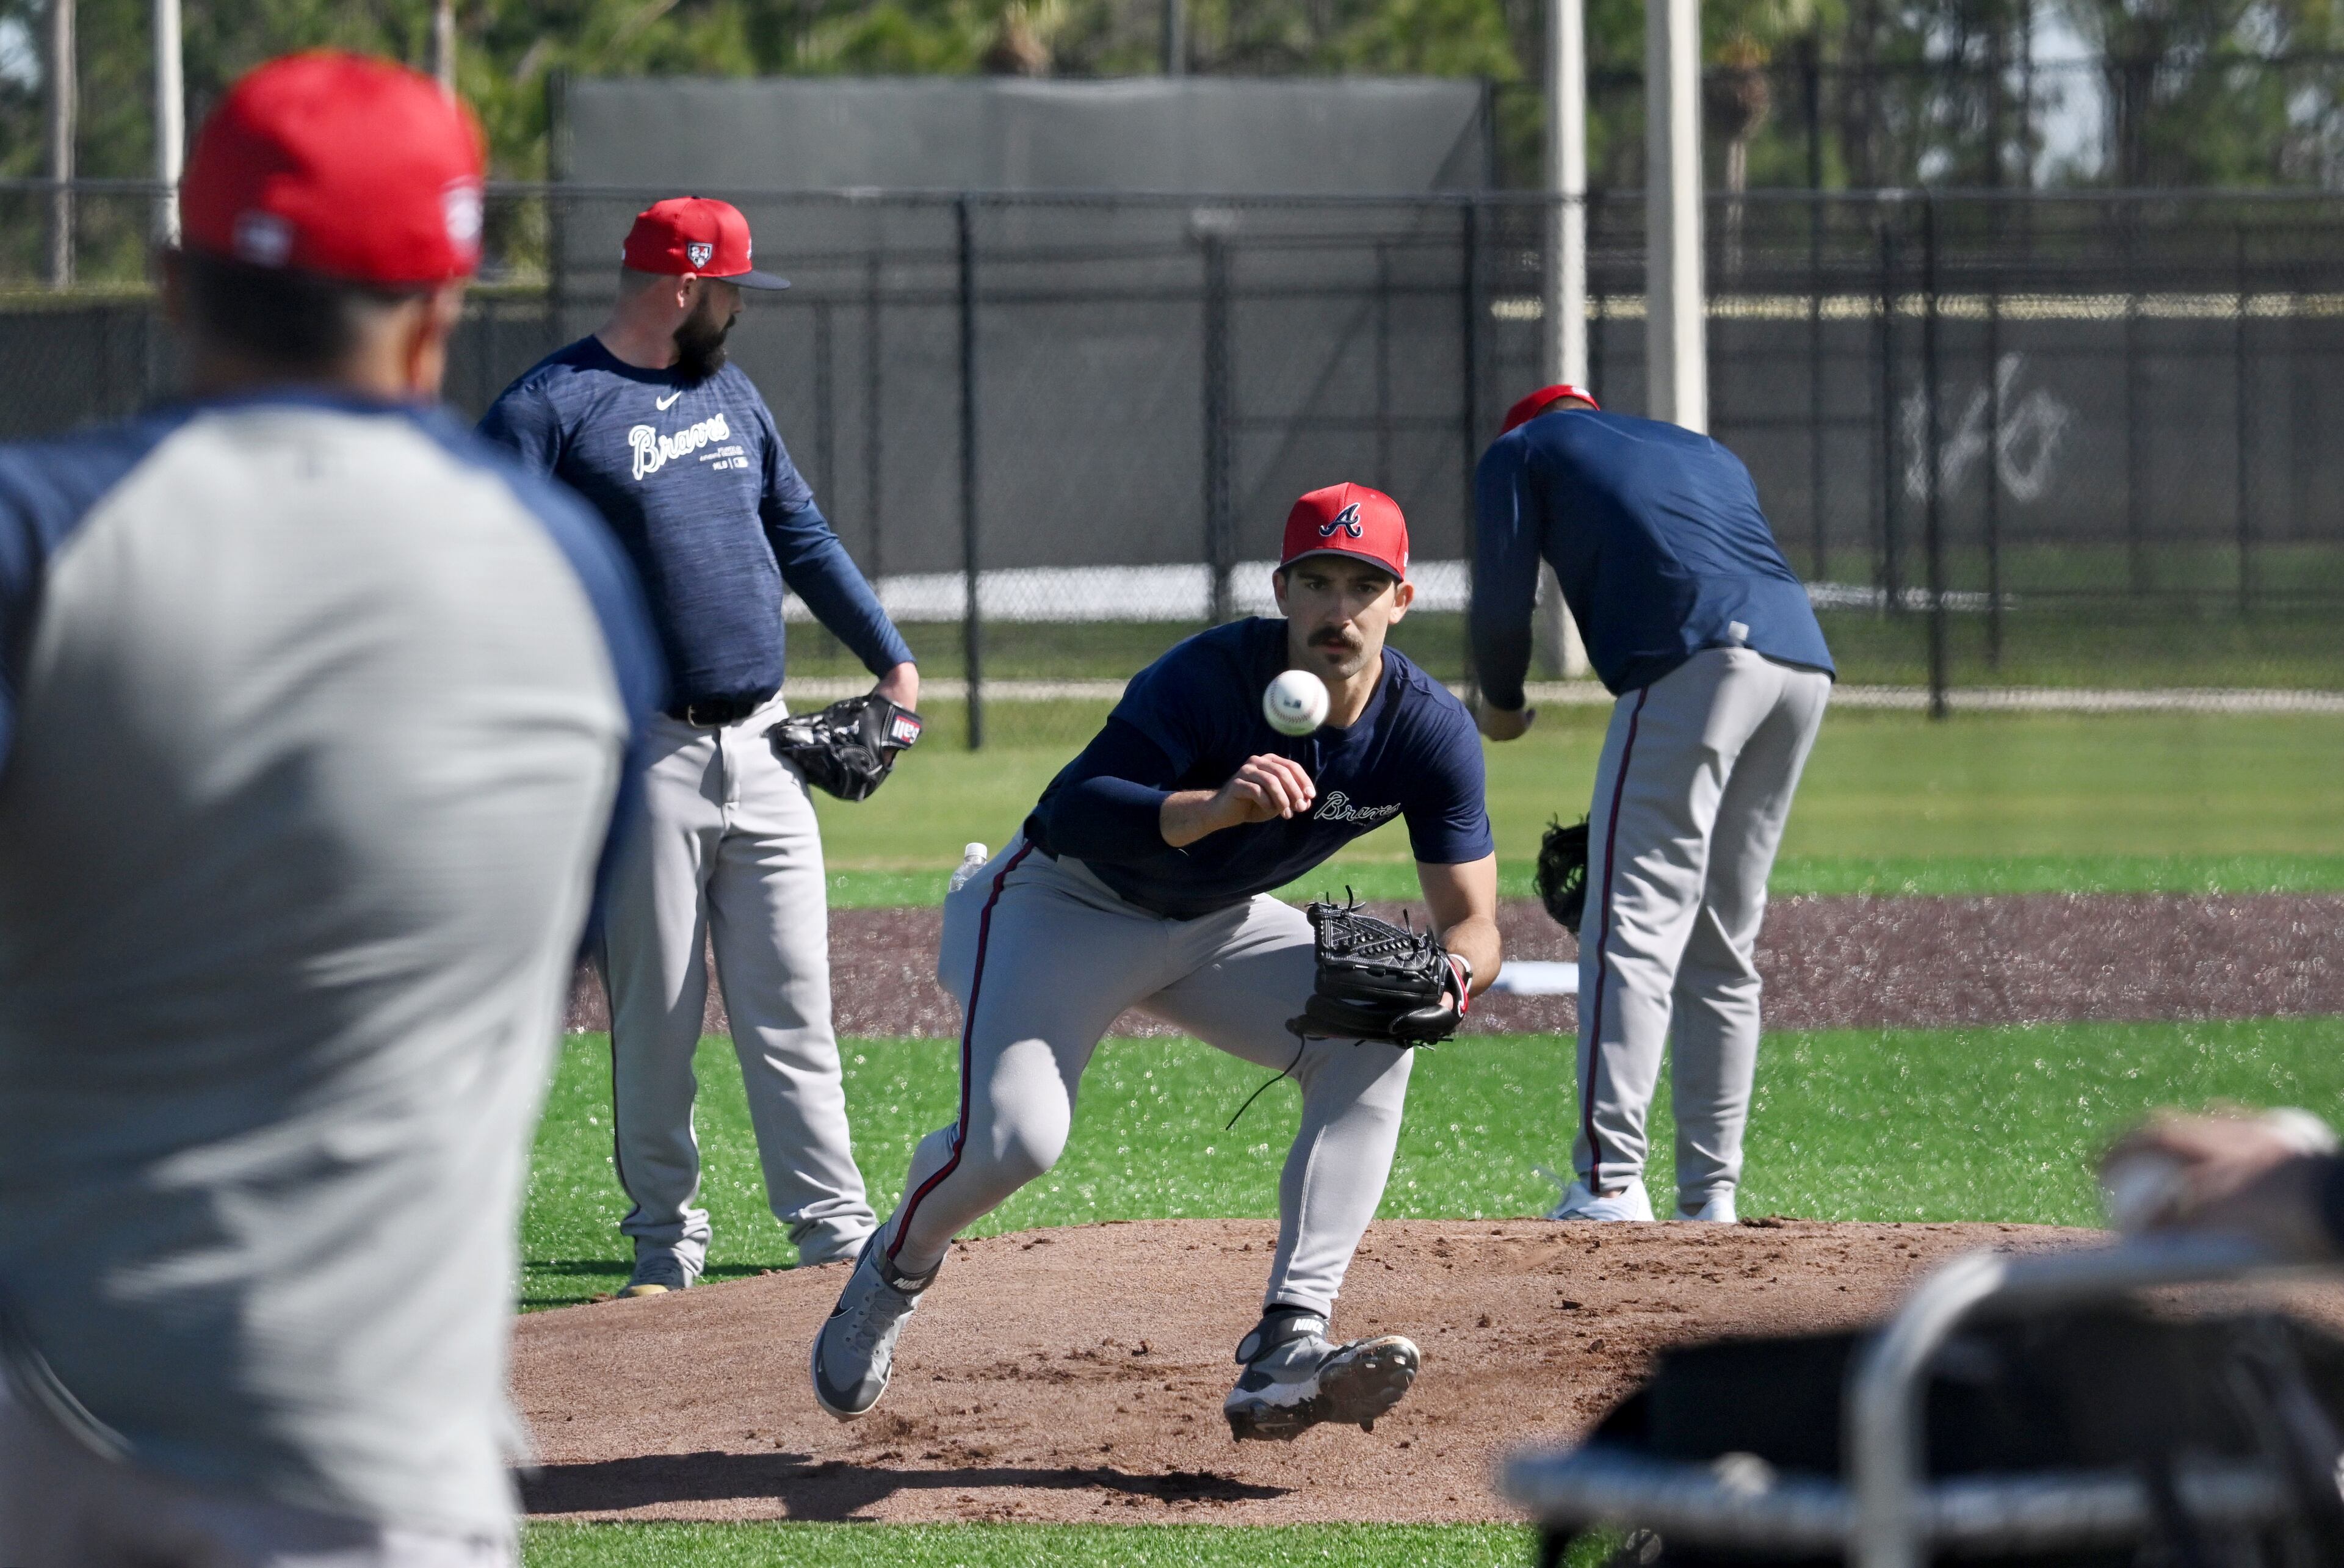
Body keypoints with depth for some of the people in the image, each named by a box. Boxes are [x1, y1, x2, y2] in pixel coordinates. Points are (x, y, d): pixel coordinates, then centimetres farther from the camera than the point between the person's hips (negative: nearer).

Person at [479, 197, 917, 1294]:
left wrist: (889, 658, 21)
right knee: (655, 1012, 0)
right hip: (647, 753, -6)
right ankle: (666, 1235, 9)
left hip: (761, 746, 6)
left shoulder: (730, 395, 16)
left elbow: (802, 535, 25)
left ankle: (832, 1221, 10)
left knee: (792, 1004, 6)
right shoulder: (550, 410, -6)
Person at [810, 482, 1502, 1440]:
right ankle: (894, 1270, 10)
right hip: (1069, 903, -5)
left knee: (1369, 1047, -20)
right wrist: (1211, 810, -60)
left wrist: (1446, 976, -38)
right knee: (1015, 1135, -26)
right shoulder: (1213, 678, -31)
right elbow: (1069, 815, -42)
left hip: (1219, 927, 5)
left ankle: (1285, 1351, -24)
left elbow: (1473, 921, -13)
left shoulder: (1430, 730, -15)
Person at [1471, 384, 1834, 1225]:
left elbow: (1503, 600, 11)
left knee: (1633, 926, -10)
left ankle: (1609, 1182, -22)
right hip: (1803, 660, 6)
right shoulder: (1708, 453, 36)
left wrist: (1500, 705, 32)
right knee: (1722, 947, 13)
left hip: (1696, 660, -6)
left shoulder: (1521, 451, 20)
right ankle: (1709, 1196, 11)